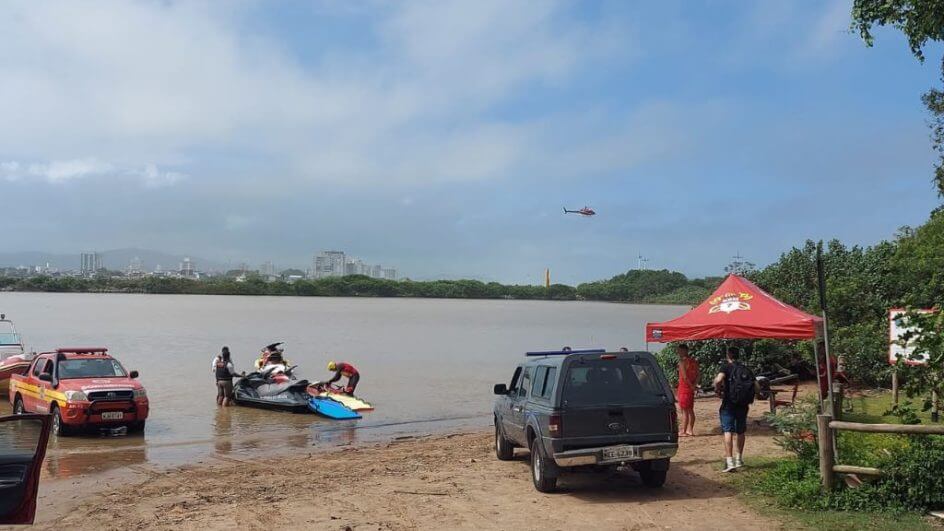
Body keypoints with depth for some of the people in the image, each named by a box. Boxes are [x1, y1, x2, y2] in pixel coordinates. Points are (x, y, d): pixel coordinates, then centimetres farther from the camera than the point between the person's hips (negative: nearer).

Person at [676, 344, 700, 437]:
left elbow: (684, 376, -20)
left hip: (684, 388, -8)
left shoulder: (682, 361, -14)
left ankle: (683, 432, -3)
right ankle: (690, 430, 17)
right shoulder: (694, 361, 11)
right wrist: (694, 385, 1)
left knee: (684, 411, -5)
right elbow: (698, 375, 10)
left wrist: (691, 386, -11)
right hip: (691, 389, 8)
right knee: (690, 410, 13)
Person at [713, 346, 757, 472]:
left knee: (728, 431, -7)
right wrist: (748, 397, 18)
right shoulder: (746, 369, 10)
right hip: (743, 405, 5)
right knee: (740, 432, 18)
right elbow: (756, 387, 5)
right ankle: (739, 459, 30)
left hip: (729, 404, -5)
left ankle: (729, 461, -16)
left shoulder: (727, 367, -5)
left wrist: (718, 391, -6)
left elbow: (718, 380, -24)